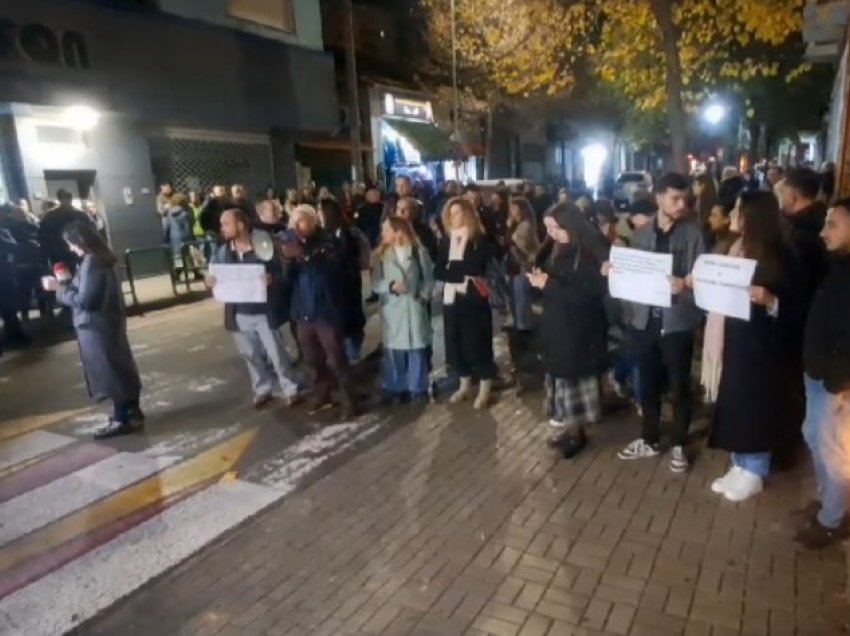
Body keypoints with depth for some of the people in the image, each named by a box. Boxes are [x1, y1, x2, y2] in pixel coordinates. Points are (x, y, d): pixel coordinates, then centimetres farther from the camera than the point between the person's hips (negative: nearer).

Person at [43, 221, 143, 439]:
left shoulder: (92, 262, -21)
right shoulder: (100, 258, 8)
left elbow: (84, 300, -22)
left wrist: (59, 289, -12)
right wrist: (66, 285, 10)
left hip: (97, 326, -10)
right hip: (106, 322, 10)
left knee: (110, 371, -1)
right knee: (119, 368, 15)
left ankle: (122, 420, 8)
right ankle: (132, 412, 25)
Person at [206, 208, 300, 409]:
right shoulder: (222, 252, 1)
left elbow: (283, 275, -8)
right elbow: (213, 277, 9)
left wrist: (272, 279, -30)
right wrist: (210, 281, -14)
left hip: (264, 313, -4)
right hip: (239, 315, 4)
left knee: (277, 354, 4)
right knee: (251, 355, 16)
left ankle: (291, 390, 21)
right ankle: (262, 390, 34)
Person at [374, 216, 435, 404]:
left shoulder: (419, 251, -1)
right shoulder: (382, 254, 3)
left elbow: (429, 278, 4)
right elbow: (376, 283, 1)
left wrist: (424, 295, -10)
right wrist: (391, 285, -17)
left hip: (414, 307, -1)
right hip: (392, 308, 1)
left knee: (417, 349, 7)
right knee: (394, 349, 6)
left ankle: (418, 389, 19)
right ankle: (396, 389, 18)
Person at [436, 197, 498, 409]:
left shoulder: (479, 240, -7)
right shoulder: (446, 240, 8)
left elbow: (475, 267, -18)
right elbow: (439, 271, 3)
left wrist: (452, 266, -8)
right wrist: (460, 273, -13)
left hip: (473, 298, -5)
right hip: (451, 297, 5)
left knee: (476, 342, -1)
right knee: (455, 342, 9)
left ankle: (485, 388, 13)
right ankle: (465, 385, 26)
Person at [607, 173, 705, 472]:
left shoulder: (693, 233, -4)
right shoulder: (641, 233, 6)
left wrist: (684, 285, -29)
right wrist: (613, 270, -8)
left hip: (677, 321, -3)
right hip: (645, 319, 3)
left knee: (679, 386, 8)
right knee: (648, 384, 14)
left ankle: (679, 445, 25)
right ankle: (649, 440, 31)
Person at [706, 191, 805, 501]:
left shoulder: (783, 258, -12)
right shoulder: (739, 248, 6)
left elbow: (797, 312, -11)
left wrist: (771, 301, -28)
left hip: (762, 347, -6)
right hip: (735, 342, 6)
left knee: (756, 408, 5)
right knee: (734, 406, 13)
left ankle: (754, 473, 22)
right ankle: (739, 466, 29)